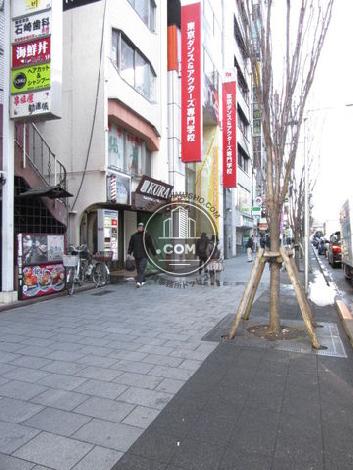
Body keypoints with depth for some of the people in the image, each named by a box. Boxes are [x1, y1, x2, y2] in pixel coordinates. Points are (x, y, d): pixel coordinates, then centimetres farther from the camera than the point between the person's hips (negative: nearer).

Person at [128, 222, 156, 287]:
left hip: (144, 255, -4)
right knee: (138, 269, 10)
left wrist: (154, 253, 3)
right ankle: (142, 281, 24)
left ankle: (139, 282, -19)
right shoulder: (134, 236, 10)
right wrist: (129, 253, 5)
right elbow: (131, 245, 13)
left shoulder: (147, 235, 1)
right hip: (136, 256, 4)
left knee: (141, 268, -13)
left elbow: (151, 245, 2)